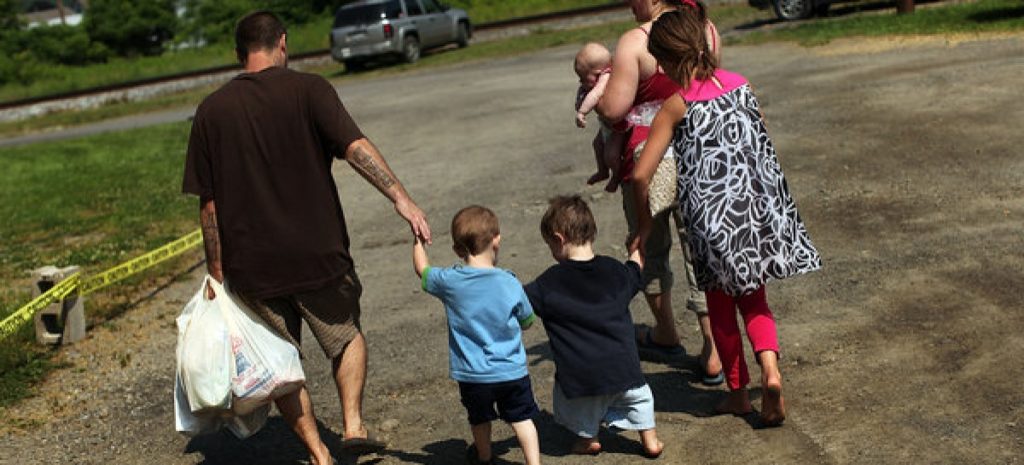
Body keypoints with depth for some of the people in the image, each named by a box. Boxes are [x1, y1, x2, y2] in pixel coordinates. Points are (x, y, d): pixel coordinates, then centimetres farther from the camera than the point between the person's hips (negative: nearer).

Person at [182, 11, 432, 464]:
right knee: (346, 336, 23)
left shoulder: (211, 110, 3)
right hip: (318, 252, -1)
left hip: (251, 265, 2)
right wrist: (401, 198, -24)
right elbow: (356, 147, -20)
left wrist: (217, 271, 8)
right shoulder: (308, 89, -5)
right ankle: (353, 423, 7)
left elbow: (208, 202, 3)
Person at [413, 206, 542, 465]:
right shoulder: (510, 284, -11)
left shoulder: (449, 281, -11)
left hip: (472, 374, 1)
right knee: (521, 419, 13)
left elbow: (422, 269, 11)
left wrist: (418, 239, 24)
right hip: (511, 371, -1)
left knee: (480, 419, 24)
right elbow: (527, 323, 3)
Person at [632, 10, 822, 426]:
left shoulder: (676, 106, -10)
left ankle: (738, 392, 25)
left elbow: (641, 175, -15)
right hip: (759, 204, 4)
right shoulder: (740, 83, 3)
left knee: (721, 303, 15)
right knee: (752, 297, 19)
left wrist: (644, 221, 0)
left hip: (712, 214, -4)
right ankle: (770, 367, -5)